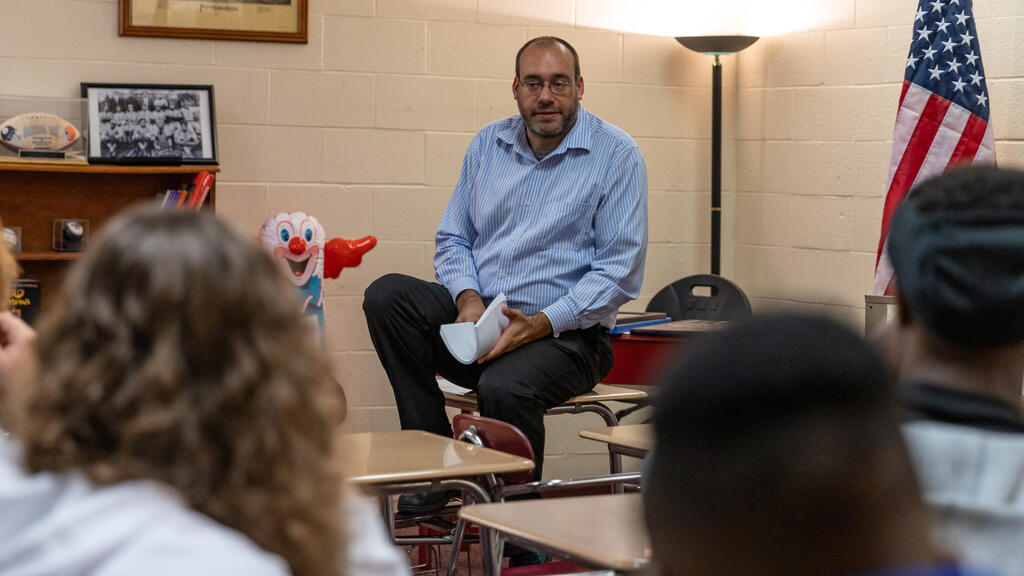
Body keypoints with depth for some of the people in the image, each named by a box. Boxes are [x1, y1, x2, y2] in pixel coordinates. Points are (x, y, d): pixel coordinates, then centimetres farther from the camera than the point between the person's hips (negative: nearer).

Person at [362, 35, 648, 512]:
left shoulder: (615, 155, -4)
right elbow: (453, 239, 15)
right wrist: (468, 298, -8)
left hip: (565, 333, -5)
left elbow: (619, 271, -9)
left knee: (504, 386, -36)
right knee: (386, 294, -20)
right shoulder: (488, 145, 12)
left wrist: (540, 324, -20)